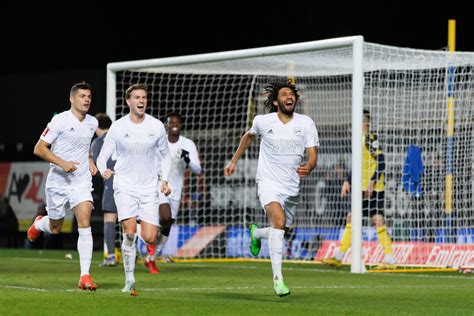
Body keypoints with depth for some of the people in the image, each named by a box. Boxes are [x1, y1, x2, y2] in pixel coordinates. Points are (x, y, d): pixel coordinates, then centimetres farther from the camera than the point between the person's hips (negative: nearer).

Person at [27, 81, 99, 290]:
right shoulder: (60, 121, -12)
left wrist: (90, 161, 11)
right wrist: (62, 163, -24)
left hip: (82, 181, 3)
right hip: (58, 182, -3)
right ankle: (39, 224, 52)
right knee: (55, 229, 13)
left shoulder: (92, 123, 6)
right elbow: (39, 149, -12)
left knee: (85, 224, -17)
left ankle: (85, 276, -18)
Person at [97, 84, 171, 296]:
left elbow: (165, 155, 15)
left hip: (149, 188, 2)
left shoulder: (157, 126, 2)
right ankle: (129, 281, -7)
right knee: (130, 233, -18)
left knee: (149, 238, -8)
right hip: (125, 186, -2)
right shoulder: (118, 127, -2)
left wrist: (165, 180, 1)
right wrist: (103, 170, -21)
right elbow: (103, 156, 1)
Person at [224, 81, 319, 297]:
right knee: (279, 220, -28)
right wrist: (234, 161, 23)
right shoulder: (263, 121, -3)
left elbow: (313, 155, -8)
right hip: (269, 182, -3)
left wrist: (308, 168, -30)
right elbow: (249, 136, 20)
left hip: (292, 187, 3)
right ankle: (278, 278, -29)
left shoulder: (306, 123, -4)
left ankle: (256, 233, 50)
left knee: (280, 231, 13)